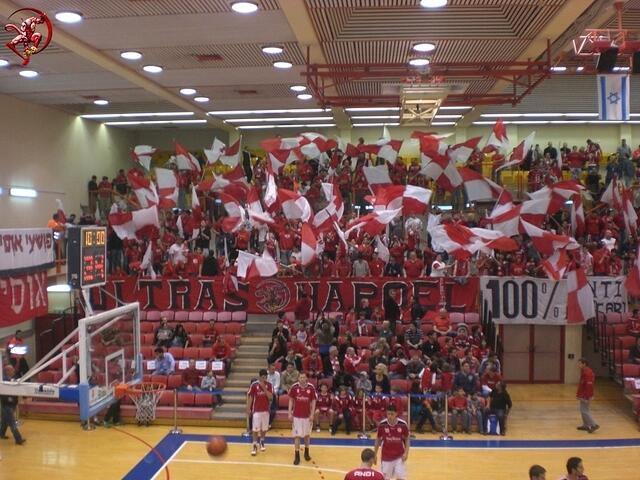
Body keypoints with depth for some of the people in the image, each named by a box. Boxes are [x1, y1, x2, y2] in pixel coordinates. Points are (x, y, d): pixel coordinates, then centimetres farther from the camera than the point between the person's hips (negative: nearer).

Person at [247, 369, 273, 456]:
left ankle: (262, 442, 33)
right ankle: (254, 445, 7)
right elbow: (250, 397, -3)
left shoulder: (269, 385, -4)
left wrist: (264, 387, -21)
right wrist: (248, 409, -5)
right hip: (256, 410, -2)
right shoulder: (254, 385, -9)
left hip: (266, 410, 2)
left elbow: (271, 397, -13)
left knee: (264, 428, 13)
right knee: (255, 429, -2)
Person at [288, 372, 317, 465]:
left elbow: (313, 401, -2)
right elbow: (291, 400, 0)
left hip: (307, 415, 1)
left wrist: (312, 414, -7)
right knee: (297, 435, -1)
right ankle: (297, 456, 8)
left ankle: (306, 452, 35)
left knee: (307, 434, 16)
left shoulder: (311, 387, -9)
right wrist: (290, 413, -4)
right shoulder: (294, 387, -9)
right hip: (296, 415, -1)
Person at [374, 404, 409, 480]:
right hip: (386, 457, 1)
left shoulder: (403, 424, -15)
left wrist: (406, 453, -11)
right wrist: (375, 454, 4)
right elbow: (378, 440, 2)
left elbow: (406, 439, 0)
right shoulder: (382, 425, -13)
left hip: (399, 457, -1)